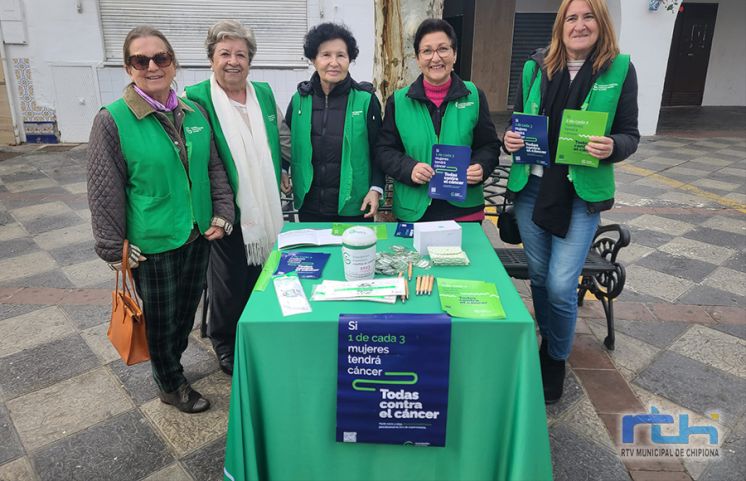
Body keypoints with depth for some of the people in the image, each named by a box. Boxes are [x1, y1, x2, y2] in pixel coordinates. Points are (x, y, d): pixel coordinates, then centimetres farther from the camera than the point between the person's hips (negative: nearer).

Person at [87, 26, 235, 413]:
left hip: (199, 236, 5)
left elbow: (214, 167, 9)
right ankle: (171, 385, 36)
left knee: (187, 309, 20)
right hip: (153, 244, -4)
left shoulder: (195, 113, 1)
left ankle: (170, 363, 46)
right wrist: (114, 250, -8)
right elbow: (104, 192, -9)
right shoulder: (112, 120, -12)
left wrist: (222, 214, 0)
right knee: (161, 319, 12)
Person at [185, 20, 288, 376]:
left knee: (261, 276, 17)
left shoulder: (264, 93, 6)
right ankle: (225, 346, 34)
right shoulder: (195, 99, -11)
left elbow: (283, 140, 16)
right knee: (228, 283, 9)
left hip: (266, 209, 5)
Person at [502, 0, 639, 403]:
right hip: (530, 187, 3)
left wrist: (611, 147, -22)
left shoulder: (619, 69, -3)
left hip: (582, 193, -2)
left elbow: (630, 135, 0)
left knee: (561, 285, -7)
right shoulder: (536, 66, 3)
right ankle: (548, 345, 36)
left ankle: (556, 359, 20)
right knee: (538, 276, 12)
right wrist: (510, 140, -9)